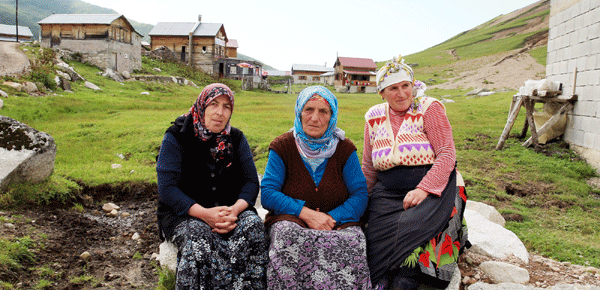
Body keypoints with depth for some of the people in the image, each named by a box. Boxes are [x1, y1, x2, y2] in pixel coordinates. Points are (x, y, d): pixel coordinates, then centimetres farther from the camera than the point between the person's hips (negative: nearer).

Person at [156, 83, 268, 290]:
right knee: (199, 236, -35)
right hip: (183, 213, -3)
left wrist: (235, 210, -20)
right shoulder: (176, 137, -4)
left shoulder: (236, 139, 7)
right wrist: (204, 213, -26)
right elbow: (167, 188, -12)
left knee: (253, 225, -27)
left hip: (230, 209, 3)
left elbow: (251, 181, 2)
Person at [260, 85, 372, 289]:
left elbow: (360, 195, 0)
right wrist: (306, 213, -19)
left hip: (337, 221, 1)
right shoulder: (282, 147, 2)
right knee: (287, 234, -35)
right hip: (291, 220, 0)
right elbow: (267, 194, -6)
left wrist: (332, 217, -18)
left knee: (353, 240, -32)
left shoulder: (344, 149, 5)